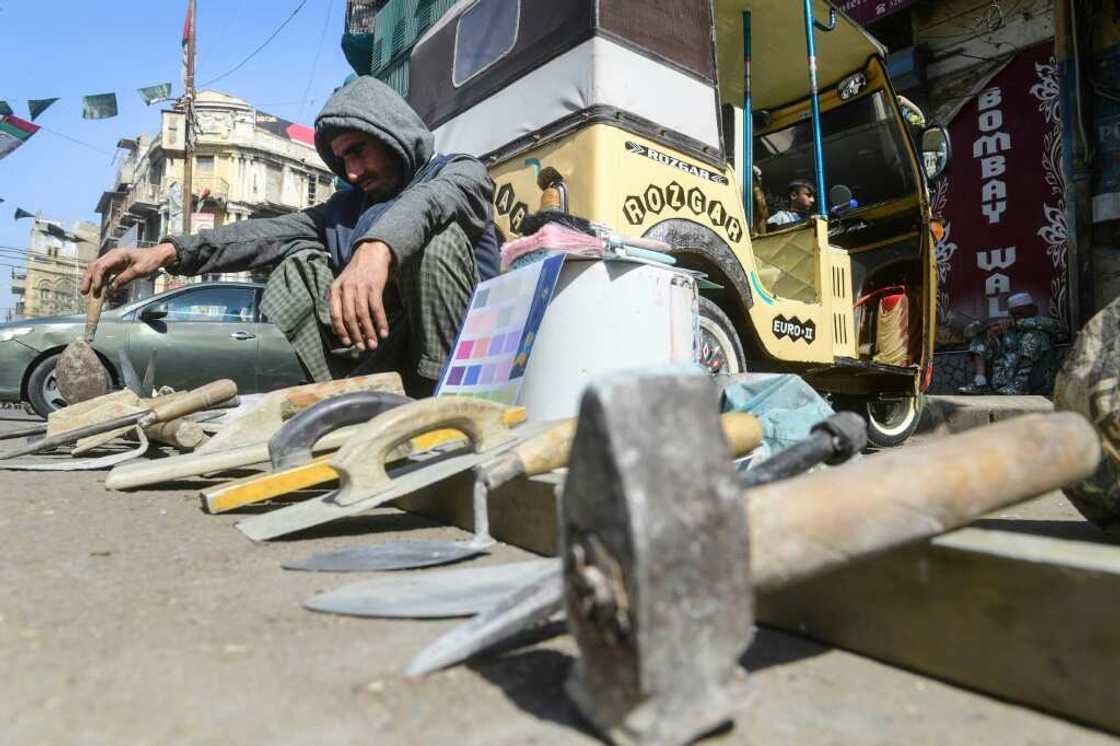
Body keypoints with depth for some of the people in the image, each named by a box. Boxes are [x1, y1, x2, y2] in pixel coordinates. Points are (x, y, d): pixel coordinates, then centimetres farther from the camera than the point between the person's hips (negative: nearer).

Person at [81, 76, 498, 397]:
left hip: (454, 354, -4)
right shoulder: (347, 206, 20)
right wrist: (170, 251, -9)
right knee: (302, 260, -5)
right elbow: (269, 233, 5)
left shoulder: (461, 173, 3)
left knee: (438, 233, -24)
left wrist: (378, 248, -43)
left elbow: (425, 201, -22)